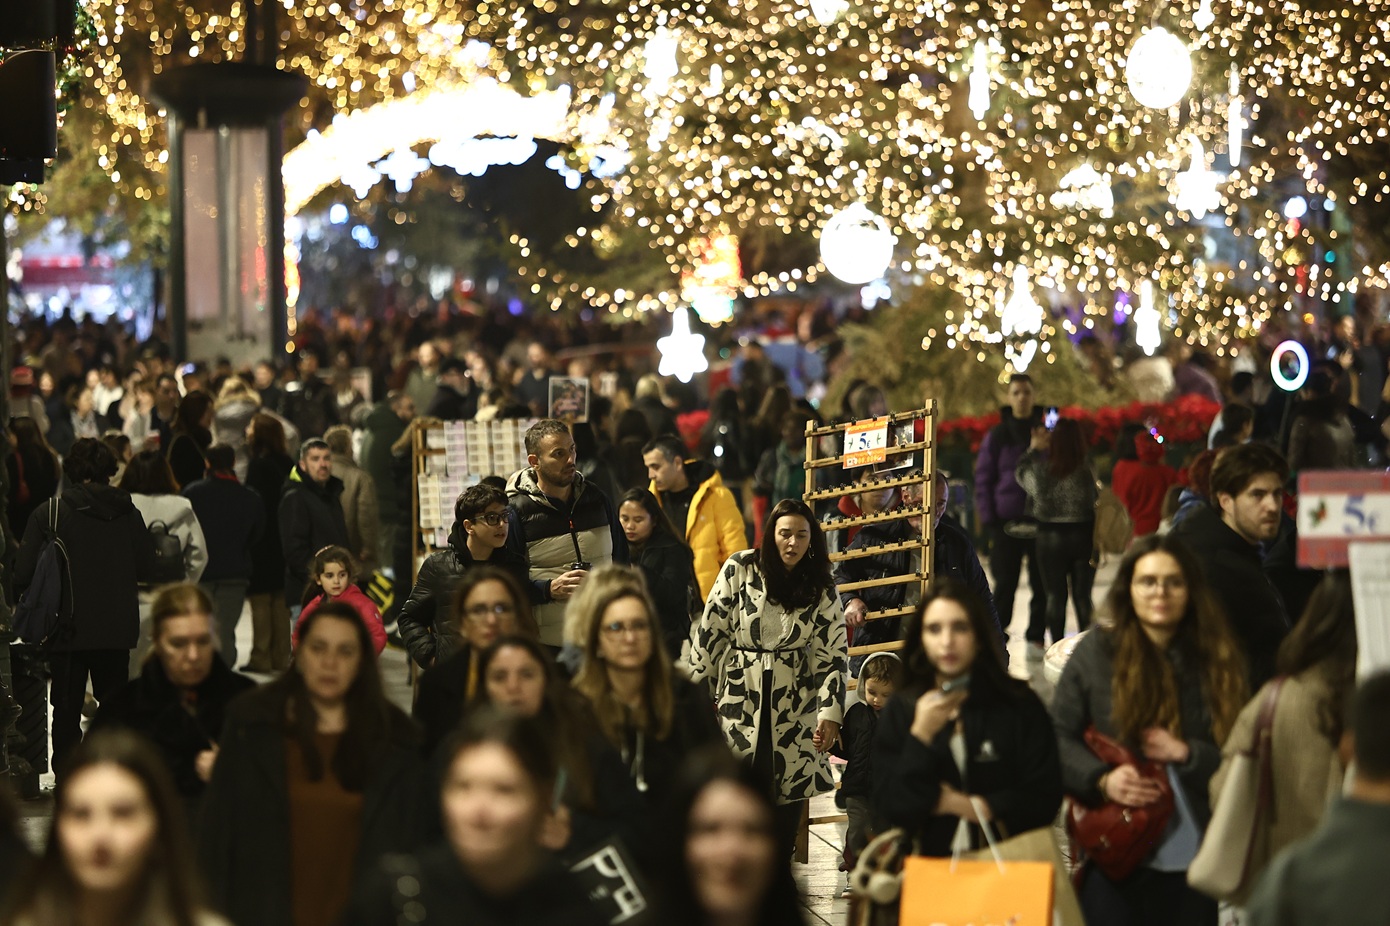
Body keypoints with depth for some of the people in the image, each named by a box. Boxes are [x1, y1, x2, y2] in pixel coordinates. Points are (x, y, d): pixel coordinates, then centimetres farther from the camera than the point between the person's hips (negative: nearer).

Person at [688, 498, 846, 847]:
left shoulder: (821, 588, 1)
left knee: (789, 800, 0)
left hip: (793, 705, 2)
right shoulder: (740, 570, -6)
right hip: (737, 697, -2)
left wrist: (830, 713, -8)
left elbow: (832, 655, 1)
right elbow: (709, 632, -1)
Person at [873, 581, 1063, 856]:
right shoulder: (898, 712, 7)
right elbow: (890, 810, -2)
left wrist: (963, 805, -2)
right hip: (928, 865, 1)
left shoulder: (1020, 705, 4)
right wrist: (921, 735, -11)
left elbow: (1045, 799, 1)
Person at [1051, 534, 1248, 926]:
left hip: (1192, 856, 2)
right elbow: (1059, 735, 0)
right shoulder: (1096, 651, 0)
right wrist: (1102, 779, -15)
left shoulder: (1217, 660, 4)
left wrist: (1185, 753, -12)